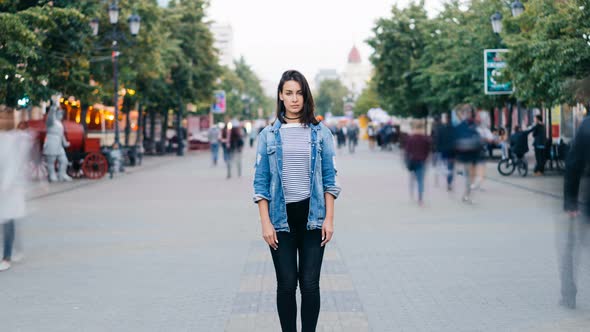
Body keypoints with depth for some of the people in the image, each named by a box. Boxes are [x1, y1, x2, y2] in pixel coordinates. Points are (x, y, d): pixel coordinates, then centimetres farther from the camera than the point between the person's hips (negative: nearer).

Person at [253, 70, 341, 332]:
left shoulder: (321, 133, 5)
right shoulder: (268, 135, 4)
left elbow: (329, 179, 5)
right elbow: (261, 182, 3)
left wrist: (329, 219, -3)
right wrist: (266, 223, -6)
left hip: (312, 216, 0)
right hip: (282, 217, 0)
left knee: (310, 284, -1)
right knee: (286, 284, 2)